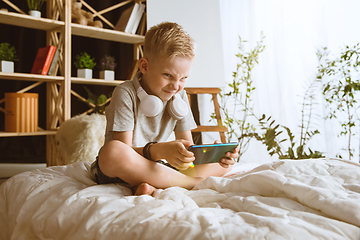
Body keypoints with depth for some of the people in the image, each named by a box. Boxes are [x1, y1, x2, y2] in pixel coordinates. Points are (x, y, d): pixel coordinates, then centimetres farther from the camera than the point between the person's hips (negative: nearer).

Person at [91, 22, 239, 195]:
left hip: (155, 167, 5)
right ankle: (196, 182, -27)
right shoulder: (125, 93, -14)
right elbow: (123, 151, -21)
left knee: (224, 164, -6)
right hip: (117, 173, -5)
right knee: (113, 150, -40)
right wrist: (159, 150, -40)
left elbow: (188, 145, 1)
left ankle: (152, 186, -27)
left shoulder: (179, 96, 3)